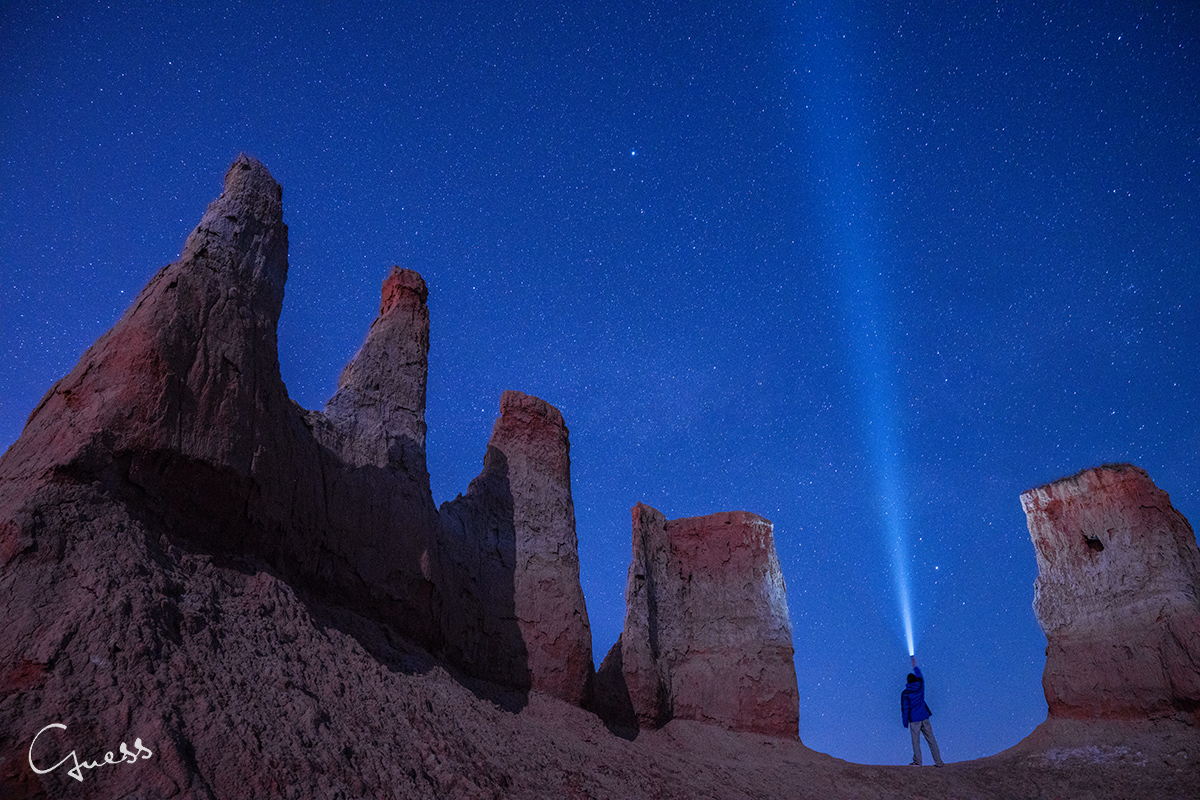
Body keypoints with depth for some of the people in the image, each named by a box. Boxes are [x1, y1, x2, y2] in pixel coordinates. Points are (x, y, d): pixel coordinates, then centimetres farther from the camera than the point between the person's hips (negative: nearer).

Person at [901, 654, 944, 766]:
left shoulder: (905, 693, -8)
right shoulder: (920, 687, 1)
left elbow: (905, 708, -9)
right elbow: (920, 676, 21)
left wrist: (905, 722, 0)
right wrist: (915, 665, 33)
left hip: (914, 719, -3)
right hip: (924, 717, 4)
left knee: (916, 741, 5)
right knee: (931, 740, 7)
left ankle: (917, 762, 9)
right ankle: (938, 761, 9)